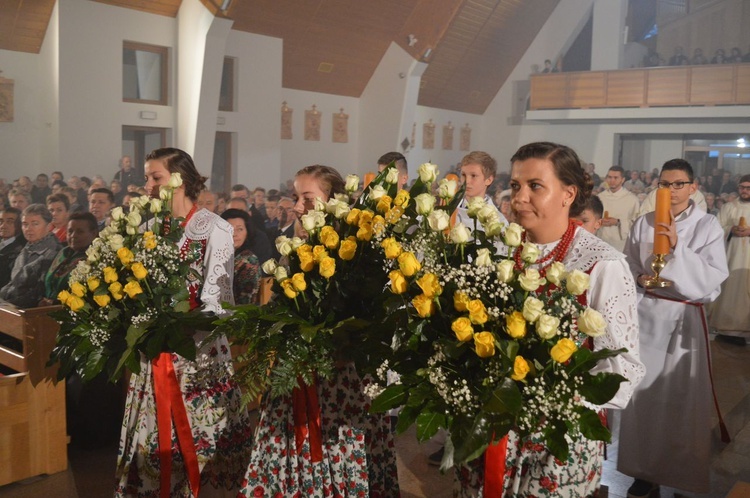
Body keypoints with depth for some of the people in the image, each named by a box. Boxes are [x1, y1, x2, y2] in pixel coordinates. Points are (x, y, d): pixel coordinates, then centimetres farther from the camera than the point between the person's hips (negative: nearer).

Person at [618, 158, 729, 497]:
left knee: (681, 396, 2)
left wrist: (677, 246, -21)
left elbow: (712, 280, -12)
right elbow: (626, 266, 10)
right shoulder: (644, 223, 4)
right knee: (644, 391, 5)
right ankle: (645, 469, 20)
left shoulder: (708, 226, -3)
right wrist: (639, 278, -11)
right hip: (645, 314, 2)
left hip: (684, 318, -2)